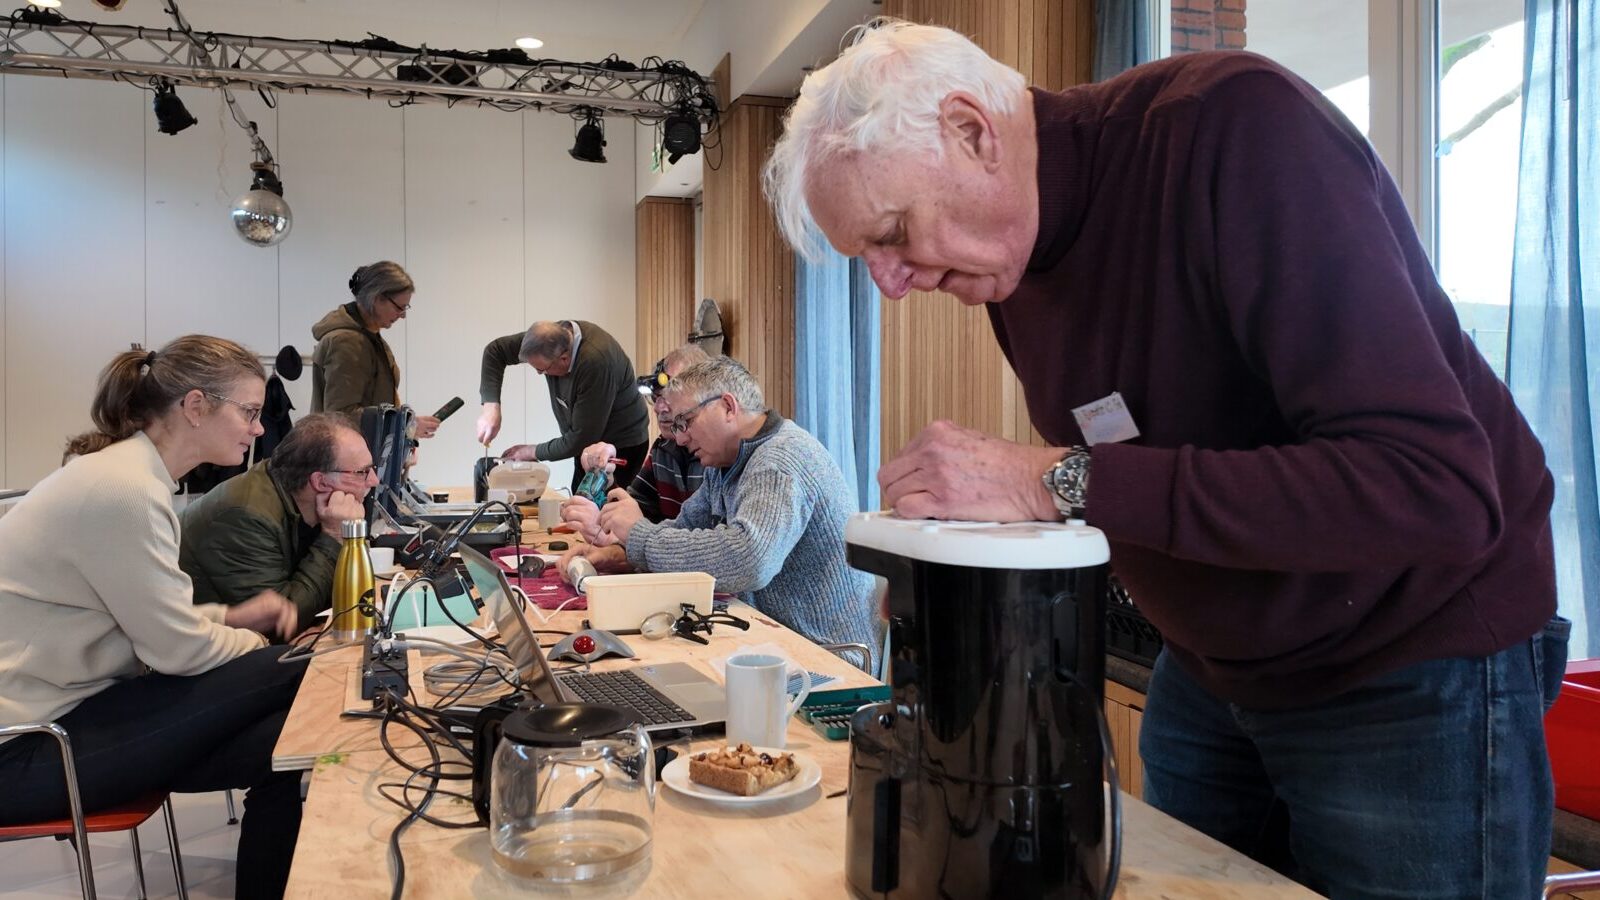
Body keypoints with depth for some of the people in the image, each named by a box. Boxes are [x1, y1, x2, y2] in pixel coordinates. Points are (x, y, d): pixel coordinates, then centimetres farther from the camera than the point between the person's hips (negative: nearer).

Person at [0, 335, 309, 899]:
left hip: (64, 706, 9)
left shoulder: (130, 472, 8)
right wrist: (261, 640, 0)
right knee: (288, 676, -14)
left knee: (282, 746, -7)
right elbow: (178, 650, -18)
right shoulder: (123, 490, -22)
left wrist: (231, 617, 2)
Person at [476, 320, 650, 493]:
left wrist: (534, 452, -12)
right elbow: (495, 350, -1)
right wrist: (491, 407, -13)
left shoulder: (596, 363, -33)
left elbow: (580, 439, -26)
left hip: (621, 445, -7)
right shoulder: (553, 335, -14)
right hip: (588, 440, 7)